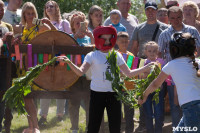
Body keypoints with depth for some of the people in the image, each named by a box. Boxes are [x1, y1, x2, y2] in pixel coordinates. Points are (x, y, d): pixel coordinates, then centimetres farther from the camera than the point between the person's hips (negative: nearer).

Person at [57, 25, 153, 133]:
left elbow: (129, 73, 10)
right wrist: (69, 62, -33)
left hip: (114, 94, 4)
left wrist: (147, 68, 3)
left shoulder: (117, 55, 8)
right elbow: (80, 72, -16)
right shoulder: (92, 56, -3)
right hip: (97, 94, -3)